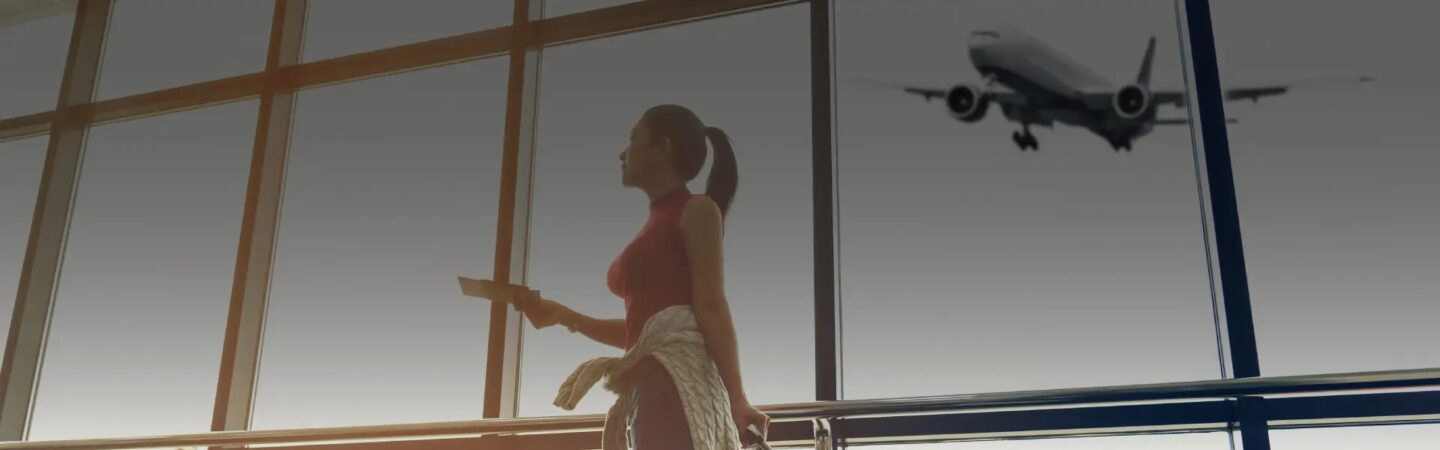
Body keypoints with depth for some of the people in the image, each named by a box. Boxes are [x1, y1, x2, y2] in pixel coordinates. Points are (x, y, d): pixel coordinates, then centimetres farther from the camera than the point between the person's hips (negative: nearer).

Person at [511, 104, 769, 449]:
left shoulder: (697, 210, 1)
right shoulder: (656, 227, 24)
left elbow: (711, 308, -10)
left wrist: (735, 397, -16)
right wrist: (561, 315, 26)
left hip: (679, 387, -8)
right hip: (651, 389, 8)